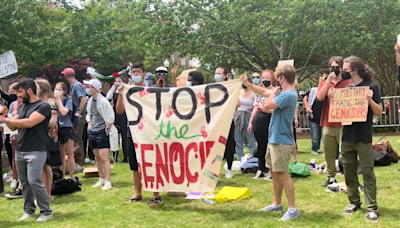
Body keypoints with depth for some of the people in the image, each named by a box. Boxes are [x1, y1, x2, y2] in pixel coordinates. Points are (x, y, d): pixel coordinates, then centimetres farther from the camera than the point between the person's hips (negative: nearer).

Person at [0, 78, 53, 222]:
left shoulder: (43, 106, -9)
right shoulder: (22, 106, 15)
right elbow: (13, 126, 17)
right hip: (19, 151, 7)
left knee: (34, 181, -12)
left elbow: (29, 123, -21)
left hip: (36, 152, -7)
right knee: (25, 182, 8)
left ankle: (46, 212, -2)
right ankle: (29, 210, 18)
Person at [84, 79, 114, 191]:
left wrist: (107, 127, -9)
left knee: (104, 157, -10)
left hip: (102, 132, -8)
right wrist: (89, 124, 14)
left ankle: (108, 182, -7)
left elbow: (111, 116, -14)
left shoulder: (103, 101, -15)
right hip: (92, 131, 8)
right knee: (97, 157, 12)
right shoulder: (90, 100, 9)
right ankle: (101, 179, 21)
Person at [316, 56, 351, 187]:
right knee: (329, 154, 8)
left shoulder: (349, 83, 4)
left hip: (344, 125, -3)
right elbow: (320, 97, -7)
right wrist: (329, 79, -9)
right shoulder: (324, 83, 13)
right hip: (328, 125, 3)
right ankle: (331, 179, 17)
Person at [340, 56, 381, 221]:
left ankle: (372, 208, 2)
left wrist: (370, 100, -25)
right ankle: (354, 202, 22)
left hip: (363, 138, -6)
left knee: (367, 172, -2)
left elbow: (379, 112, -8)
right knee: (349, 172, 10)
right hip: (347, 136, 6)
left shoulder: (372, 86, -7)